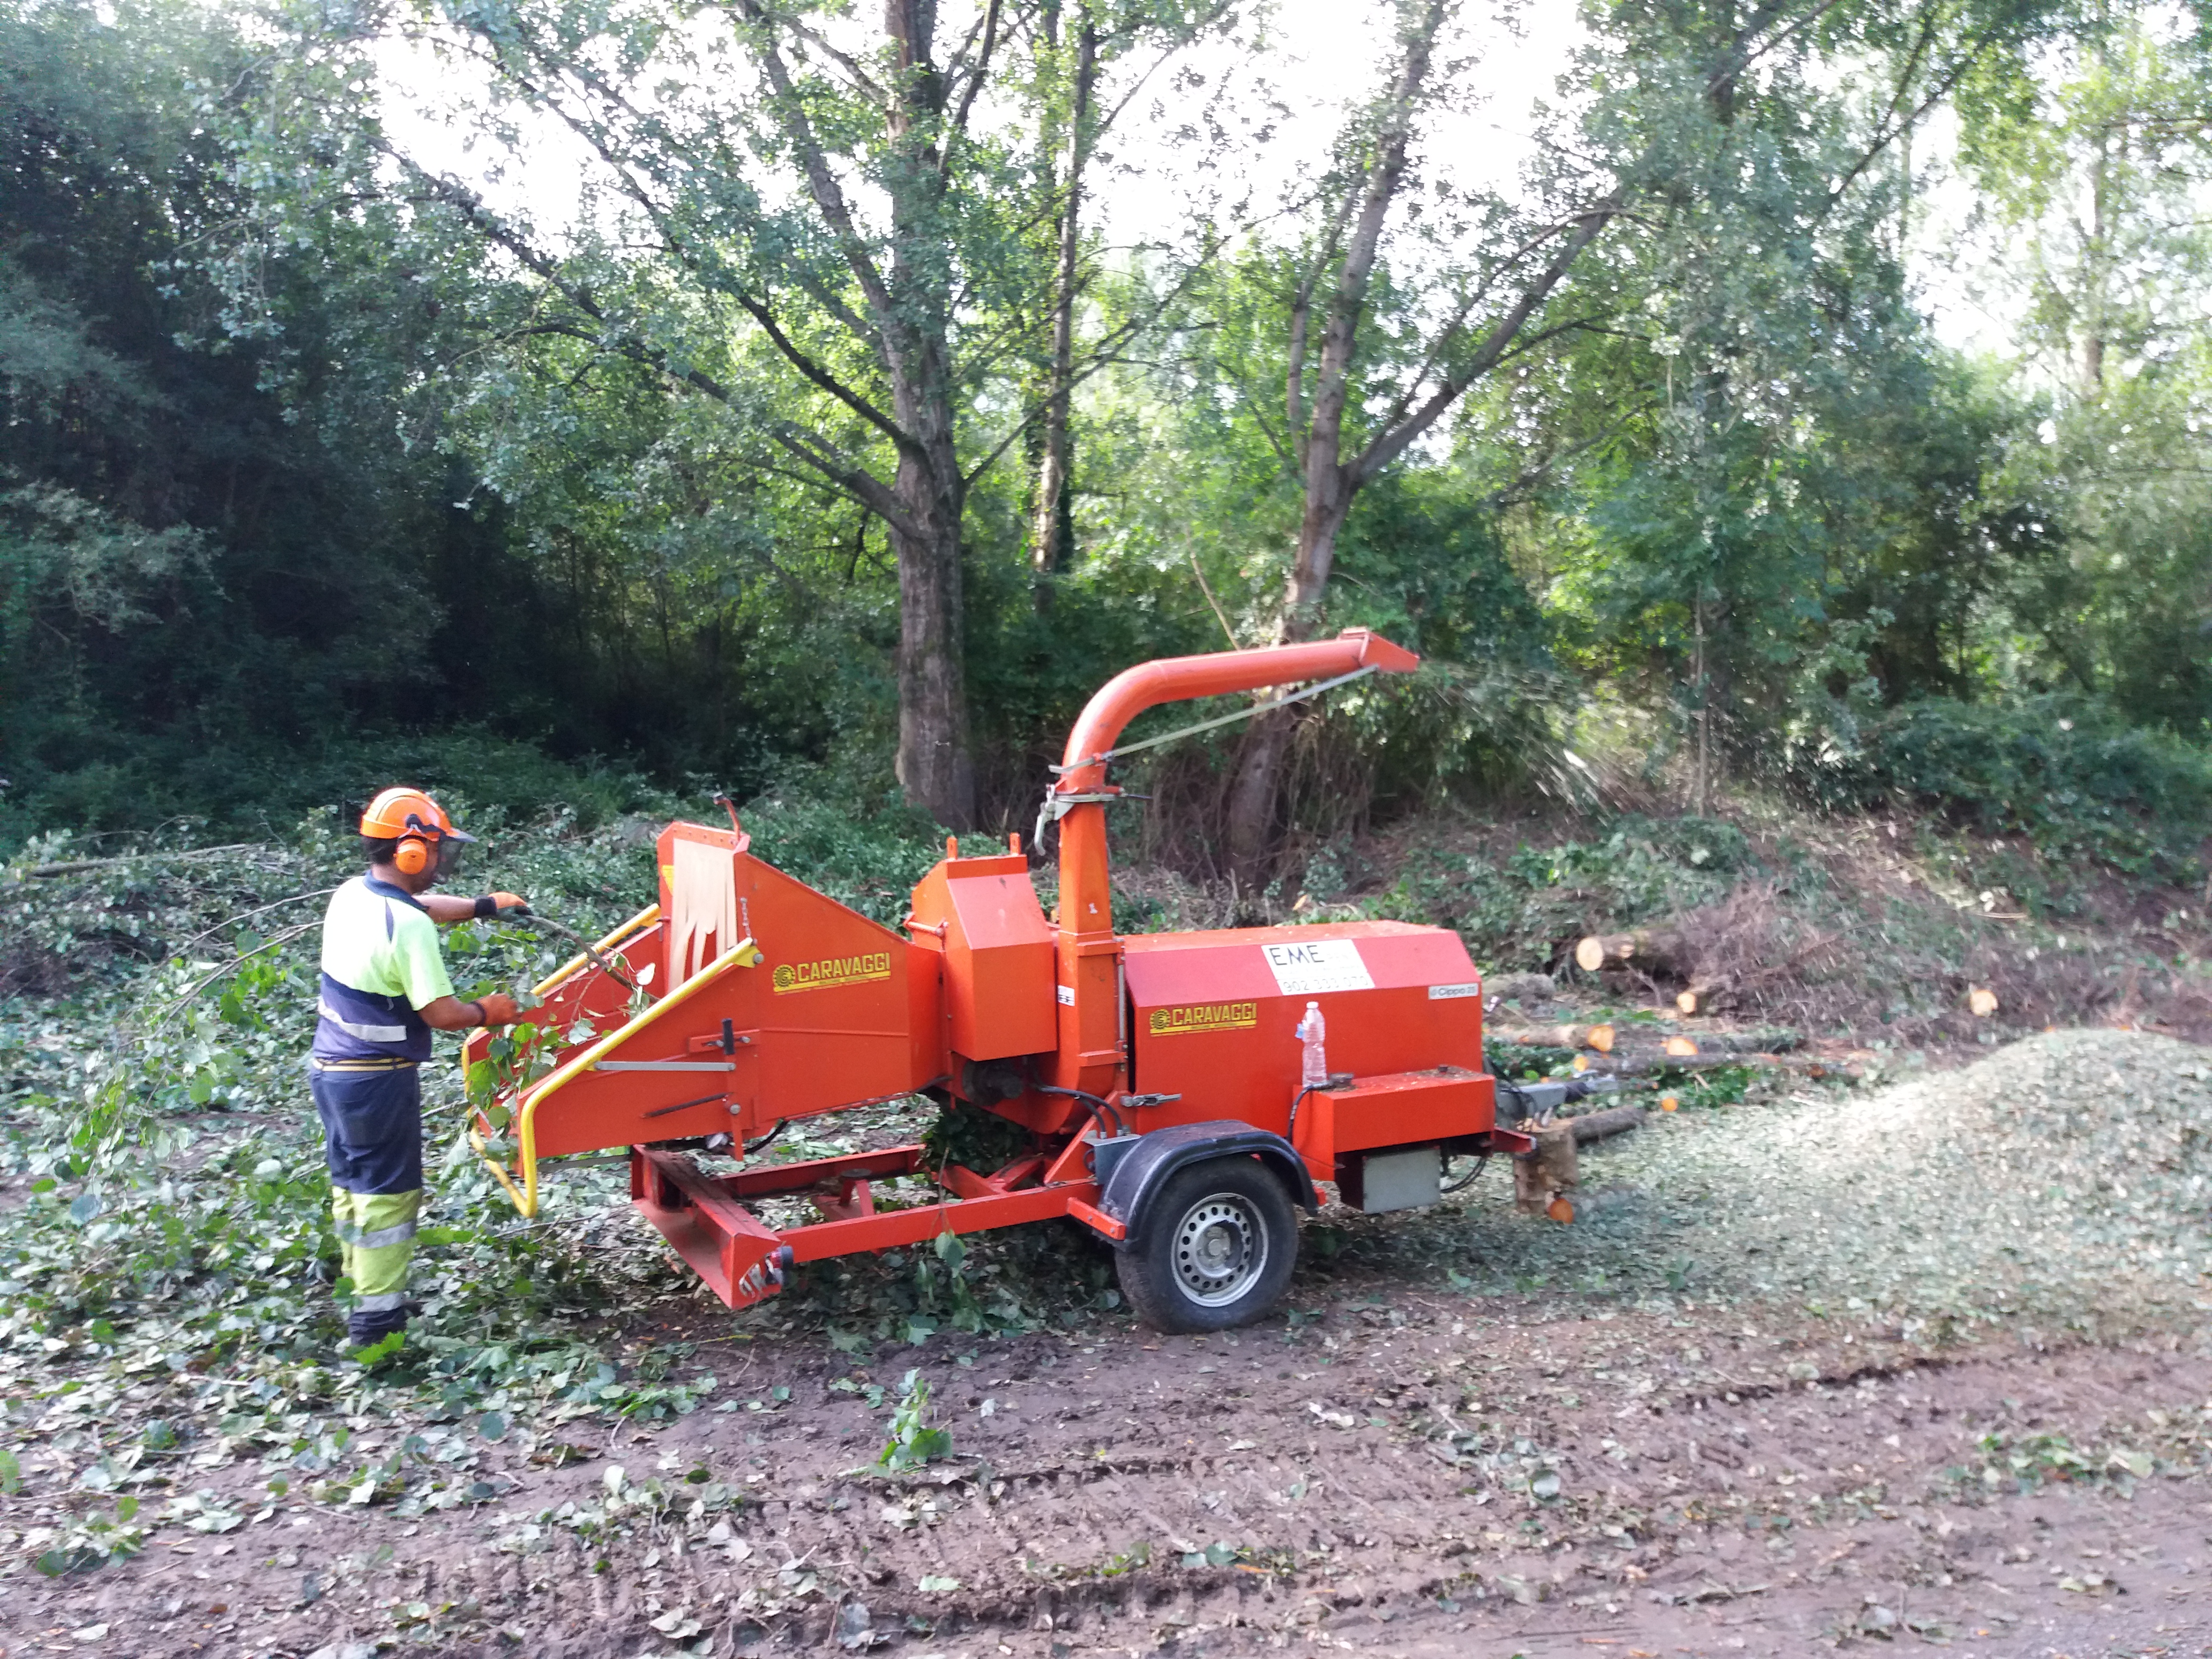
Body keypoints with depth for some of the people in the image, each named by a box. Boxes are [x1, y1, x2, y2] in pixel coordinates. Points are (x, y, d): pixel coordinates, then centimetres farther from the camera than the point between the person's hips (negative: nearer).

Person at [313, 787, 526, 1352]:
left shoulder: (351, 896, 4)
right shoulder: (408, 926, -23)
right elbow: (441, 1013, -23)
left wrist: (483, 905, 28)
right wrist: (487, 1012, -5)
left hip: (331, 1066, 9)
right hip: (379, 1078, -9)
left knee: (353, 1181, 19)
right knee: (390, 1192, 2)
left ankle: (363, 1287, 31)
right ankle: (378, 1316, 8)